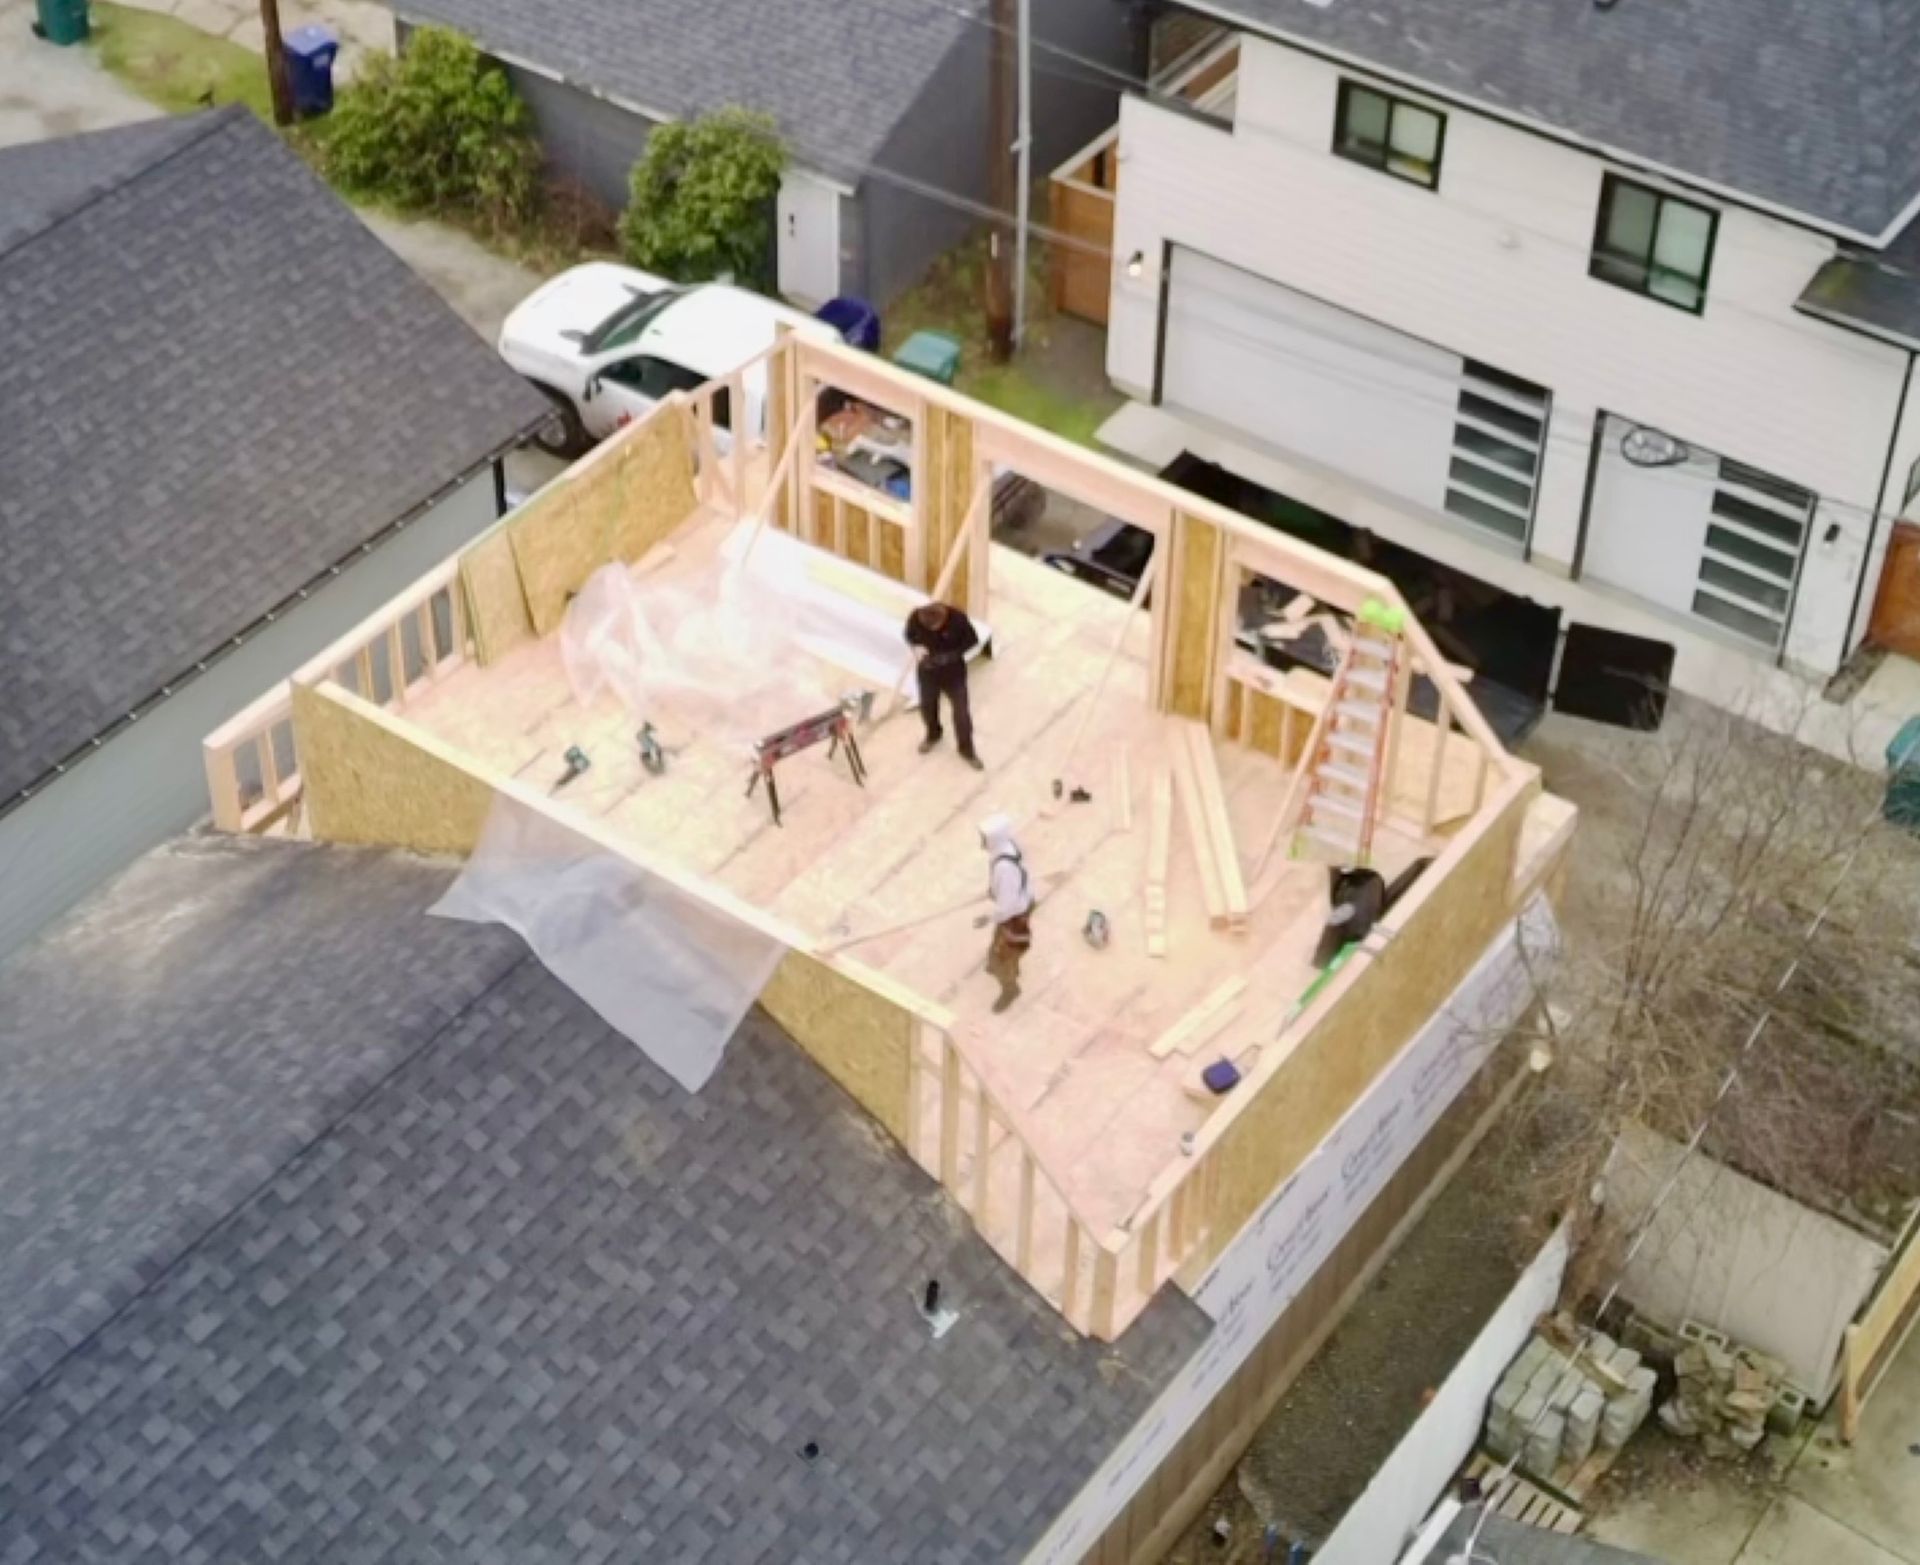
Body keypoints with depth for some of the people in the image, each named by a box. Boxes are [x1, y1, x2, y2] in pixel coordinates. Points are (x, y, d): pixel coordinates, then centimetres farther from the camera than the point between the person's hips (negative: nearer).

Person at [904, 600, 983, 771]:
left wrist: (952, 655, -26)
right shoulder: (915, 618, -25)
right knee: (927, 705, 22)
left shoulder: (957, 619, -30)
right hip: (927, 671, 2)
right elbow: (909, 635, -3)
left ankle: (966, 750, 30)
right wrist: (916, 647, -25)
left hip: (953, 672, -2)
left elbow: (972, 640, -14)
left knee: (961, 710, 8)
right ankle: (933, 735, 54)